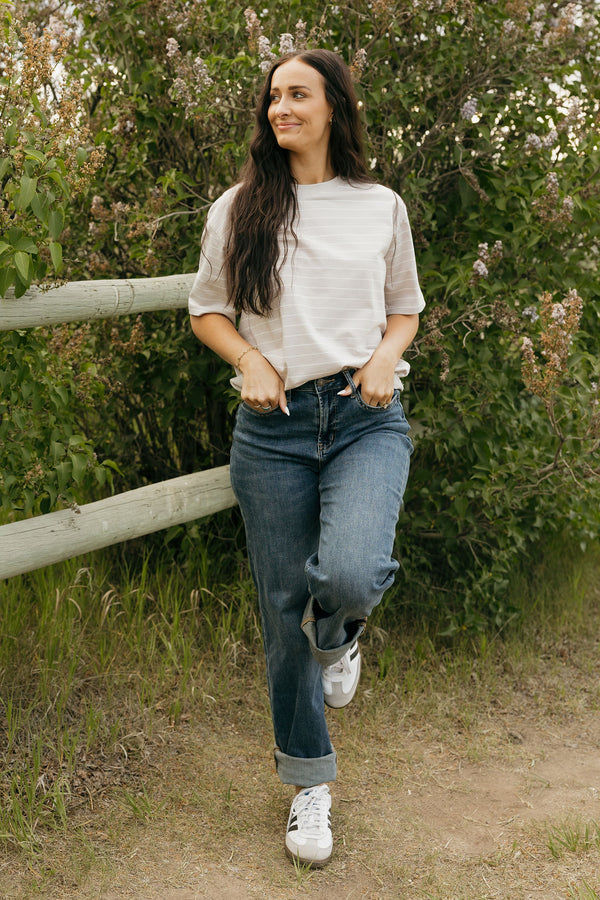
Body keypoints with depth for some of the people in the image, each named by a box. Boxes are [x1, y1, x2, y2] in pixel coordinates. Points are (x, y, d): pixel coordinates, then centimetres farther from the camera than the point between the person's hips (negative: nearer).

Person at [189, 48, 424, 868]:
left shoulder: (381, 207, 9)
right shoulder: (236, 210, 7)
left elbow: (406, 307, 18)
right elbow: (207, 309, 14)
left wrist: (386, 354, -4)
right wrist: (249, 359, -5)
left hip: (367, 418, -1)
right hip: (274, 428, 1)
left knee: (349, 574, -28)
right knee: (285, 605, 4)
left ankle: (340, 639, 13)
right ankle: (310, 779, 25)